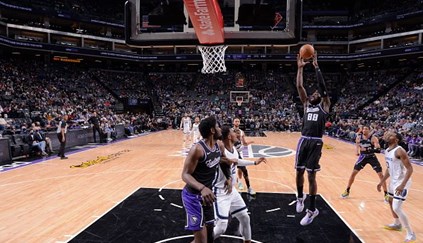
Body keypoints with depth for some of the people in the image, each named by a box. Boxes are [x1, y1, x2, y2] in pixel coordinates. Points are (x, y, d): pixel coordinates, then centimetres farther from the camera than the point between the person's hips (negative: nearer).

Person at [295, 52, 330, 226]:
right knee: (299, 172, 11)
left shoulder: (324, 106, 6)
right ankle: (300, 197, 38)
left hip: (316, 143, -4)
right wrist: (300, 68, 4)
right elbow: (299, 86, 8)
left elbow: (323, 86, -5)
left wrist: (316, 67, -5)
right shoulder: (306, 104, 15)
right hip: (303, 141, 4)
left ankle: (312, 210, 13)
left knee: (311, 176, 0)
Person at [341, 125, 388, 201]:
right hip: (363, 157, 3)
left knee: (381, 175, -6)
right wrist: (358, 151, -2)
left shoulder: (373, 138, -22)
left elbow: (378, 150, -32)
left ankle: (386, 194, 9)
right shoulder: (358, 138, -11)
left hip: (372, 157, -3)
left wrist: (367, 150, -40)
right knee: (353, 173, 0)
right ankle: (347, 191, 12)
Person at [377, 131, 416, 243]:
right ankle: (397, 224, 46)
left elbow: (410, 169, -26)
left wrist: (402, 185, -32)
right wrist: (382, 182, 17)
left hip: (402, 182, -10)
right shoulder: (387, 151, 5)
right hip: (394, 180, 10)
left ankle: (411, 234, 4)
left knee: (397, 208, -11)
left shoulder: (399, 151, -23)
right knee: (391, 201, 25)